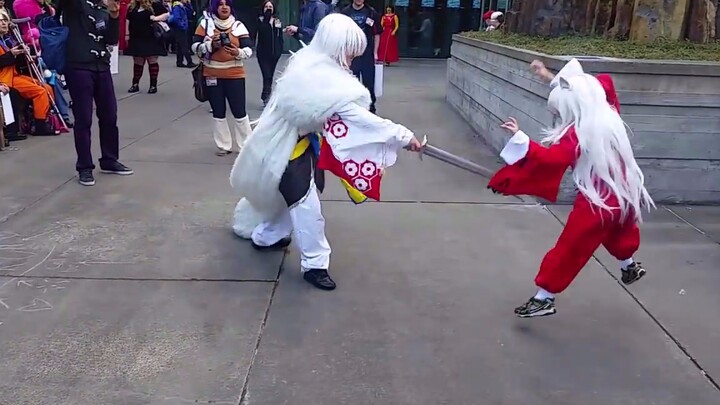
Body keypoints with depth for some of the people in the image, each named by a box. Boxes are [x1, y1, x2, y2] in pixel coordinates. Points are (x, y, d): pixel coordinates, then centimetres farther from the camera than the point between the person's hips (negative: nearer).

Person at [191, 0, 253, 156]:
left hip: (234, 75, -1)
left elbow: (249, 50, -4)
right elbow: (195, 47, -2)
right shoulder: (205, 23, 1)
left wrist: (238, 52, -24)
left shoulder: (238, 25, 0)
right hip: (212, 75, 2)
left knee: (239, 111, -2)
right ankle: (224, 146, 20)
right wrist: (211, 44, -18)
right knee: (218, 112, 9)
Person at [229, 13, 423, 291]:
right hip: (287, 144, -10)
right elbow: (359, 117, -33)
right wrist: (403, 135, -31)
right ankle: (314, 264, 10)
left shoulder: (308, 63, -2)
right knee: (305, 203, -4)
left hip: (296, 138, 10)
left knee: (292, 195, 24)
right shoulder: (323, 79, -31)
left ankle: (265, 236, 45)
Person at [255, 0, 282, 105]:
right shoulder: (260, 21, 1)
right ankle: (266, 98, -16)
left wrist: (280, 49, 5)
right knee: (267, 76, -15)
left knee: (270, 76, 11)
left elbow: (280, 37, 12)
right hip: (263, 53, -4)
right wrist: (267, 19, -18)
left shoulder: (278, 21, 10)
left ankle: (266, 97, 22)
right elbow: (261, 31, -17)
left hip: (274, 53, 4)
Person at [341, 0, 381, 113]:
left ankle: (371, 108, 15)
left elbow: (377, 34, 3)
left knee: (369, 83, 4)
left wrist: (375, 52, 0)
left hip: (367, 54, 0)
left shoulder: (371, 12, 0)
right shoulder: (345, 12, 0)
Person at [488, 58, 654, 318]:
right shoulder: (608, 115, 1)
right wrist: (552, 79, 20)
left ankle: (544, 298, 4)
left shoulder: (578, 134, -21)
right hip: (624, 195, 8)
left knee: (569, 249, -1)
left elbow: (550, 158, -32)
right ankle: (629, 267, 61)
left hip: (597, 202, -8)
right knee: (617, 231, 37)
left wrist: (520, 138, -33)